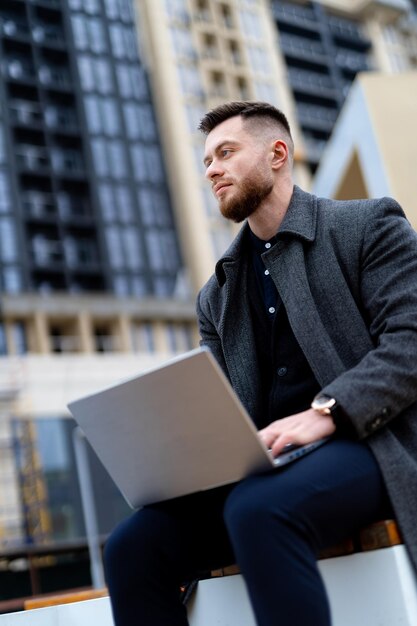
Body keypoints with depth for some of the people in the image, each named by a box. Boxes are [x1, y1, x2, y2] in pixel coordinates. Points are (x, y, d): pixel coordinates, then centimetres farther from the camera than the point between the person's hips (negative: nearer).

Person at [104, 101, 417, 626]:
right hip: (261, 467, 5)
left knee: (258, 510, -36)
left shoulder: (369, 225, 6)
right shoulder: (217, 294, 21)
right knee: (131, 549, -18)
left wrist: (325, 413, -22)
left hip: (370, 444, -5)